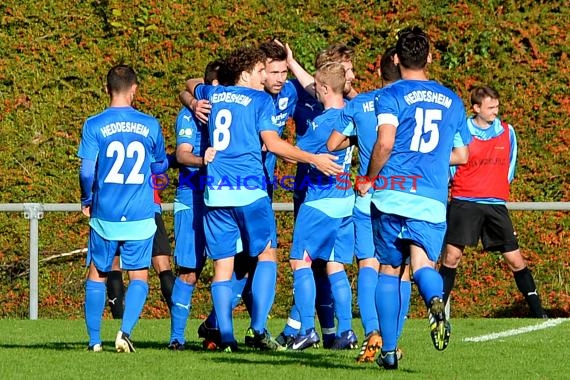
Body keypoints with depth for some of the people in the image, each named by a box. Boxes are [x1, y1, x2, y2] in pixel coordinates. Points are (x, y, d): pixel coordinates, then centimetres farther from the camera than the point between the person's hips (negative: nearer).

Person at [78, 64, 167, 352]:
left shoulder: (94, 125, -6)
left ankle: (94, 340, 13)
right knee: (138, 277, 8)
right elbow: (160, 166, 12)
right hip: (140, 217, 0)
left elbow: (87, 170, -8)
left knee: (97, 276, 14)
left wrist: (86, 200, 9)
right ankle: (125, 331, -12)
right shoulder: (150, 125, 0)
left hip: (104, 215, 0)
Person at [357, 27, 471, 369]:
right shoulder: (452, 100, 16)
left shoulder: (391, 95, 2)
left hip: (393, 193, -2)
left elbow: (385, 142, -13)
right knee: (422, 264, -7)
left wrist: (370, 179, 3)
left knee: (390, 270, 10)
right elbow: (462, 155, 22)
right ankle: (436, 300, -44)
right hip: (433, 200, 2)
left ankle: (389, 350, 11)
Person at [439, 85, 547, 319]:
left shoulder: (507, 132, 7)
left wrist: (498, 186, 13)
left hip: (496, 204, 2)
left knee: (515, 260, 1)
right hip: (464, 203, -2)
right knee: (451, 256, -7)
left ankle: (538, 313, 6)